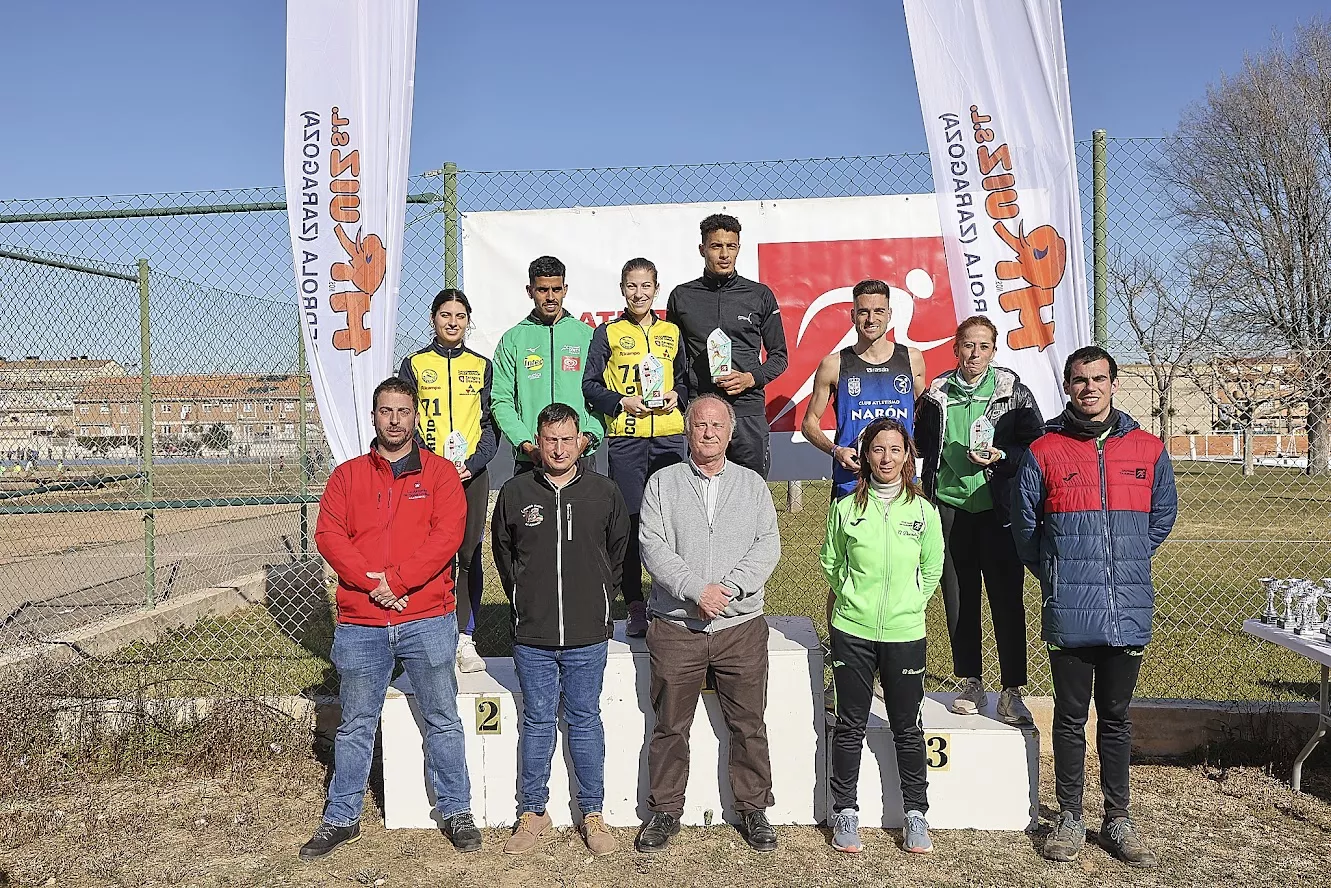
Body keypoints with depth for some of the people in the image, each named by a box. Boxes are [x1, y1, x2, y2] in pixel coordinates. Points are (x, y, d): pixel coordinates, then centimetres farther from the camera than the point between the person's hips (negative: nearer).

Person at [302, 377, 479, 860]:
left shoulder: (439, 472, 3)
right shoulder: (347, 475, 9)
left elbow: (447, 534, -9)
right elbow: (328, 535, -2)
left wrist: (396, 580, -16)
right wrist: (371, 582, -15)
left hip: (427, 620, -1)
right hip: (359, 625, 2)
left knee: (443, 720, 9)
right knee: (355, 726, 13)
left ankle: (456, 811, 22)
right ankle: (341, 818, 27)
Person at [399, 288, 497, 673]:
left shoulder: (481, 366, 12)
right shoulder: (414, 364, 8)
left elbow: (491, 425, 7)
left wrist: (472, 464, -10)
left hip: (473, 473, 1)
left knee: (469, 555, 1)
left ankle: (465, 639, 9)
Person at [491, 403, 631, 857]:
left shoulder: (605, 492, 0)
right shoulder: (515, 492, 0)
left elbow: (618, 551, 13)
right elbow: (502, 552, 13)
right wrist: (523, 601, 11)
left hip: (588, 634, 0)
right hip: (532, 635, 0)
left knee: (585, 721, 10)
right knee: (537, 722, 11)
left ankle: (592, 813, 23)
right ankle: (533, 812, 24)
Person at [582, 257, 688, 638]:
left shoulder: (671, 332, 14)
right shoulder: (608, 333, 6)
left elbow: (686, 378, 21)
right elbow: (590, 385, 4)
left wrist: (676, 397, 0)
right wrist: (622, 402, -10)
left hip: (669, 437, 2)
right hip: (625, 439, -2)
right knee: (629, 521, -1)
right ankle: (636, 607, 8)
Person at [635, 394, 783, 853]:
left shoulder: (753, 484, 9)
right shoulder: (663, 483, 4)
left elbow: (767, 546, 0)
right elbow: (653, 546, -6)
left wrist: (727, 587, -14)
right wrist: (696, 590, -18)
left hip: (741, 625, 1)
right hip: (675, 626, -1)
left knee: (748, 725, 7)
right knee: (670, 726, 8)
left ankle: (753, 809, 23)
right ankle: (665, 811, 23)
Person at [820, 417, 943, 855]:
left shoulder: (923, 510, 0)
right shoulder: (846, 508, -1)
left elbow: (932, 569, 11)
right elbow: (830, 564, 11)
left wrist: (908, 602, 7)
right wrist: (853, 597, 9)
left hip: (905, 633, 0)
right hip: (852, 631, 0)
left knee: (907, 728, 9)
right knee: (850, 725, 9)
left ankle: (916, 812, 24)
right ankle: (845, 811, 22)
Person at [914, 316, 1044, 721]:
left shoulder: (1012, 390, 0)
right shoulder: (937, 392, 6)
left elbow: (1036, 444, 2)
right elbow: (923, 445, 18)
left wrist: (1001, 456, -14)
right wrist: (926, 499, 9)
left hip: (997, 508, -2)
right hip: (950, 507, 3)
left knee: (1007, 599, -3)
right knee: (959, 599, 8)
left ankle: (1011, 692, 6)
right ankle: (972, 684, 22)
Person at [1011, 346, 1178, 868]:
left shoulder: (1148, 450, 4)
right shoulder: (1044, 452, -2)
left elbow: (1162, 516, 18)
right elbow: (1024, 527, 7)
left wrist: (1128, 564, 15)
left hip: (1129, 611, 2)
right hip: (1068, 613, -2)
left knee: (1116, 717, 14)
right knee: (1071, 717, 9)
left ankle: (1118, 820, 26)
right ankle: (1069, 819, 21)